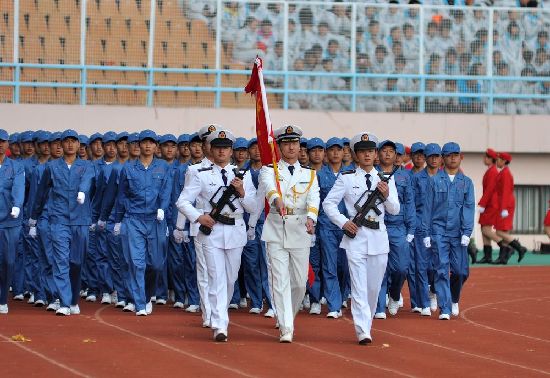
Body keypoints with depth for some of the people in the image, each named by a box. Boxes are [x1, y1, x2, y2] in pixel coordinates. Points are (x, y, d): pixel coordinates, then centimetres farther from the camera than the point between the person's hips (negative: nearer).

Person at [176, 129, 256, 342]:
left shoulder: (243, 175, 9)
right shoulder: (200, 175, 3)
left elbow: (253, 208, 7)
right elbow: (183, 201, 2)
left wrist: (242, 192, -11)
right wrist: (198, 216, -13)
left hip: (236, 231, 3)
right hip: (211, 230, -3)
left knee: (230, 278, 12)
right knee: (217, 278, -10)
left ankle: (219, 314, 33)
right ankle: (220, 326, -14)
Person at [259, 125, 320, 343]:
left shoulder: (309, 174, 10)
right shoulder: (269, 171, 2)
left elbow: (313, 199, -8)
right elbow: (268, 186, -22)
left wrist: (310, 219, -30)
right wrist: (277, 201, -45)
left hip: (300, 231, 3)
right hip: (276, 231, -2)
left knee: (300, 282, 8)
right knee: (280, 281, -9)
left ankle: (287, 316, 34)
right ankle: (286, 329, -10)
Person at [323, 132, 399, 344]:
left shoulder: (386, 178, 10)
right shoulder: (346, 178, 2)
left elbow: (395, 210, 7)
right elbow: (328, 203, 3)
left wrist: (387, 195, -12)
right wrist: (343, 222, -9)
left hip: (378, 237, 3)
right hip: (355, 236, -3)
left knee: (374, 287, 10)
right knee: (359, 287, -9)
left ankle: (366, 323, 27)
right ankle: (363, 332, -14)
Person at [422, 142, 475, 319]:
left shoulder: (466, 182, 9)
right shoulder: (434, 181, 6)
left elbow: (469, 208, 2)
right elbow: (428, 208, 5)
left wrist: (466, 233, -9)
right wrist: (426, 233, 0)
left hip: (458, 233, 1)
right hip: (439, 231, -1)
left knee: (461, 271, 1)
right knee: (442, 270, -8)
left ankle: (454, 299, 29)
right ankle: (444, 309, -8)